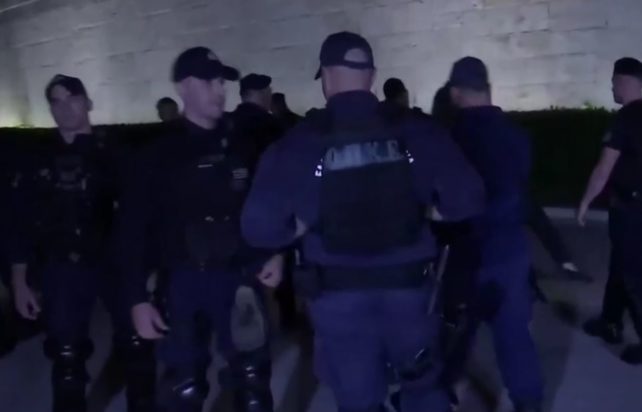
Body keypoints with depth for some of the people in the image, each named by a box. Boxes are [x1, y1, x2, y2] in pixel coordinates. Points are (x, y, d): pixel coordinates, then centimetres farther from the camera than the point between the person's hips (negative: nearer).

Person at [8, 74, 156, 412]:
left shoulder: (112, 154, 1)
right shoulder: (37, 162, 2)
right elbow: (22, 224, 4)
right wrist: (19, 282, 2)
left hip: (116, 264, 0)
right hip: (63, 270, 1)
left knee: (137, 346, 7)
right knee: (67, 358, 9)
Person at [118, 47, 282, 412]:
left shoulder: (243, 147, 4)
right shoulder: (161, 155, -3)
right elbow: (134, 228, -4)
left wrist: (276, 253, -3)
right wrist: (138, 298, -8)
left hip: (240, 278, 2)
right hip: (186, 281, -2)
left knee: (252, 376, 14)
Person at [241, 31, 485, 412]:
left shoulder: (298, 145, -11)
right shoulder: (416, 133, -7)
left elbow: (259, 226, -13)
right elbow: (468, 199, -7)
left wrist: (302, 228, 5)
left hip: (339, 296, -1)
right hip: (409, 285, 1)